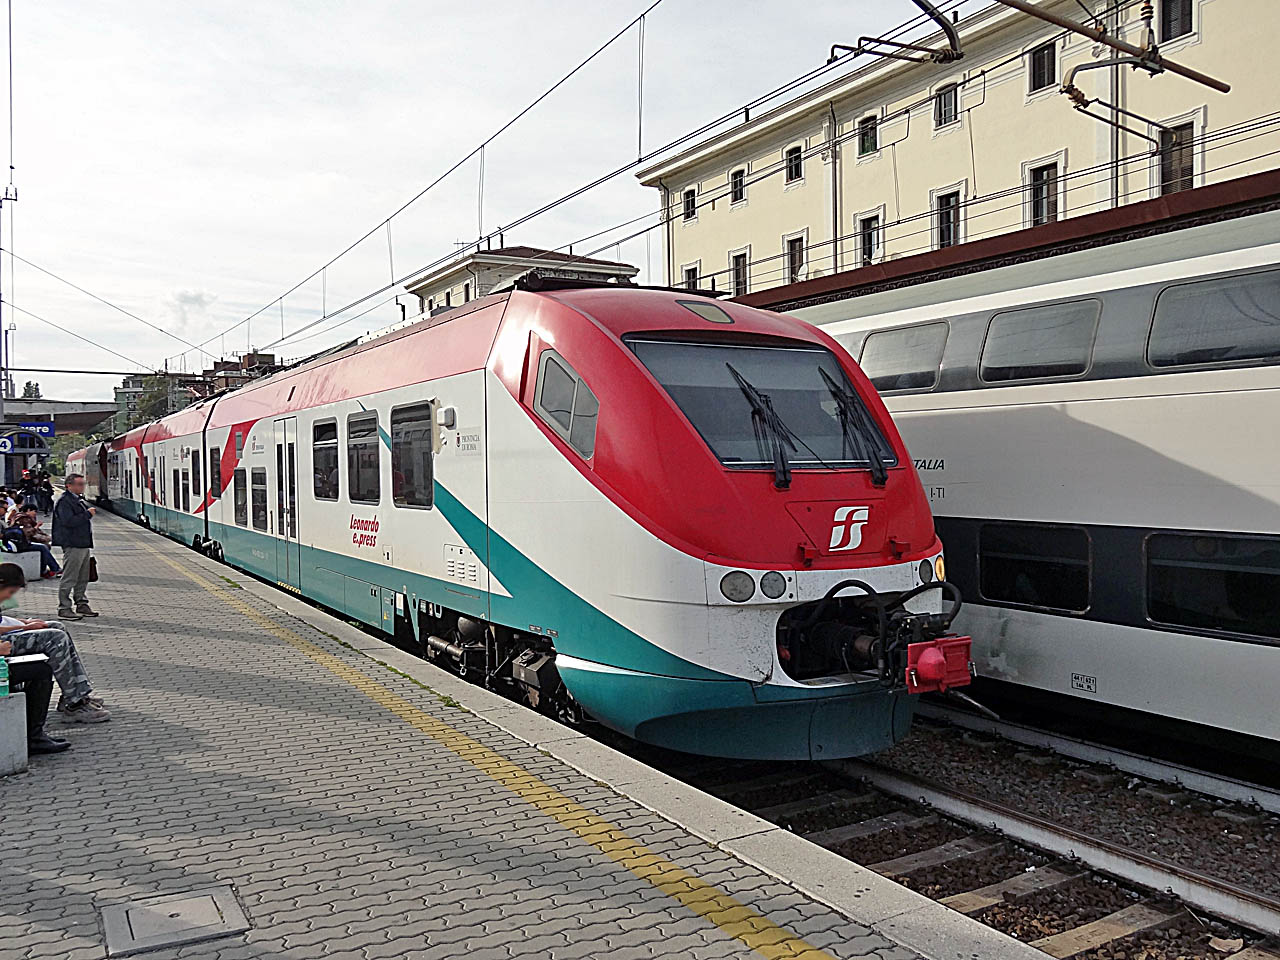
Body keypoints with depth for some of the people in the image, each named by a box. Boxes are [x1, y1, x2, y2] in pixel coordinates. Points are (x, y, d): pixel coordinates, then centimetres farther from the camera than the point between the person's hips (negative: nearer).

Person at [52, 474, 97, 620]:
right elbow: (69, 521, -23)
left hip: (84, 545, 10)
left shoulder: (78, 500, 18)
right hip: (73, 545, -10)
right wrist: (87, 514, -18)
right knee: (69, 578, -5)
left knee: (83, 578, 15)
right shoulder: (64, 501, -12)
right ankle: (64, 608, 1)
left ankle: (81, 605, 23)